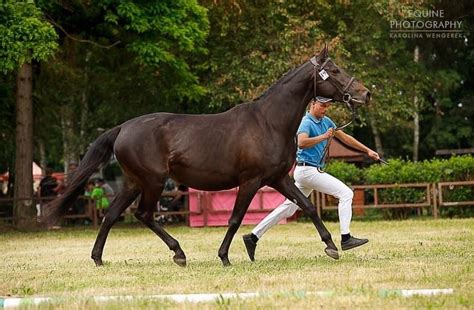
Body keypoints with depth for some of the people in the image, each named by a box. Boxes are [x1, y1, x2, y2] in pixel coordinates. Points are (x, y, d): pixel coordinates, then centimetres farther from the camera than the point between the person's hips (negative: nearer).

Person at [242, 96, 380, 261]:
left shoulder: (326, 121, 16)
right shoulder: (307, 122, -12)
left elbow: (344, 137, 22)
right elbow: (302, 142, -31)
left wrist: (367, 150, 21)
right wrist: (324, 137, -27)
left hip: (313, 171, 9)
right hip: (307, 170, -9)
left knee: (288, 208, 10)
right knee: (346, 193, -10)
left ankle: (253, 237, 11)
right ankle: (345, 238, -12)